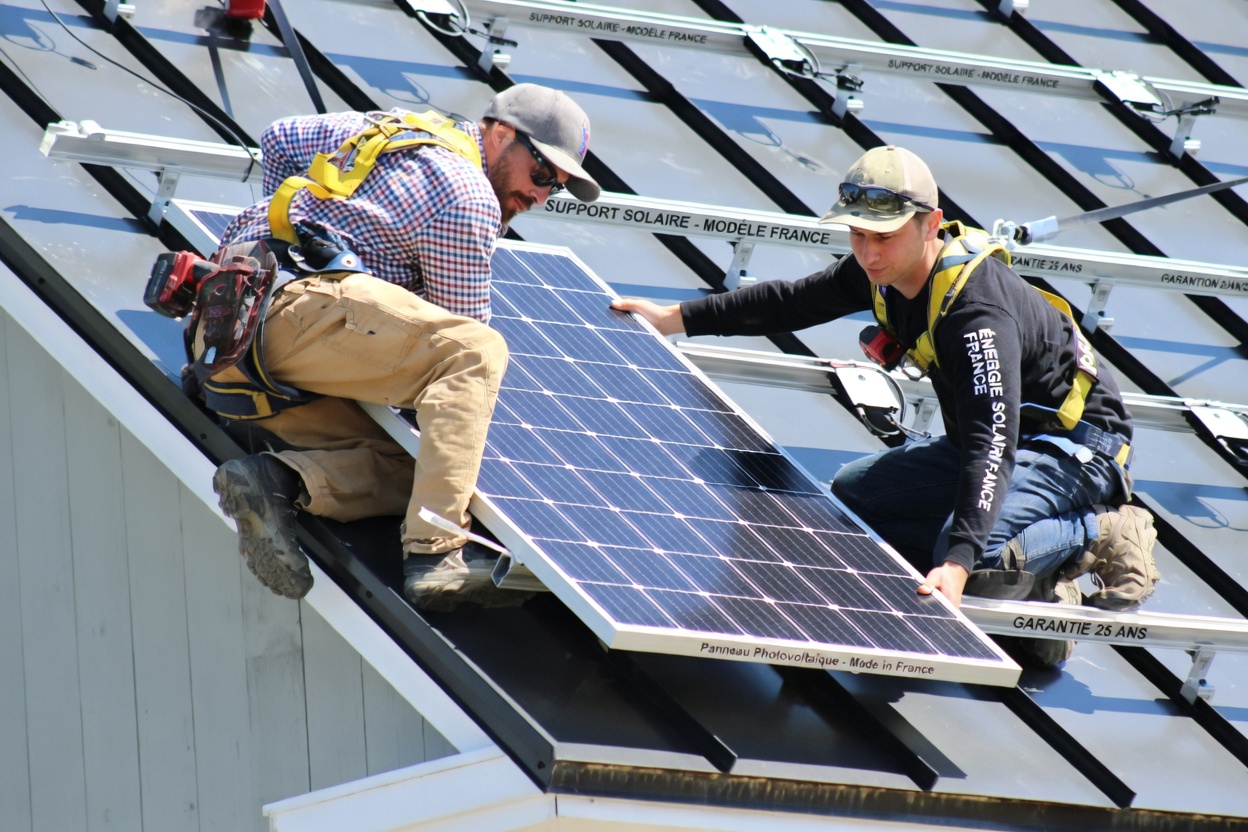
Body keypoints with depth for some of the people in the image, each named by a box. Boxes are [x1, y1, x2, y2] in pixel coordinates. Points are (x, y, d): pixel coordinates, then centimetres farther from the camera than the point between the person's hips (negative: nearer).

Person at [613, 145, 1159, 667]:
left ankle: (1103, 539, -6)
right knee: (852, 495, 7)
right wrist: (676, 319, 12)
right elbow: (790, 304, 11)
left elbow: (993, 443, -42)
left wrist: (958, 562, -51)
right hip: (991, 435, 10)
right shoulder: (882, 271, -6)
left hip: (1077, 445, -10)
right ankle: (1031, 575, 1)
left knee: (972, 555, -34)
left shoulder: (978, 310, -33)